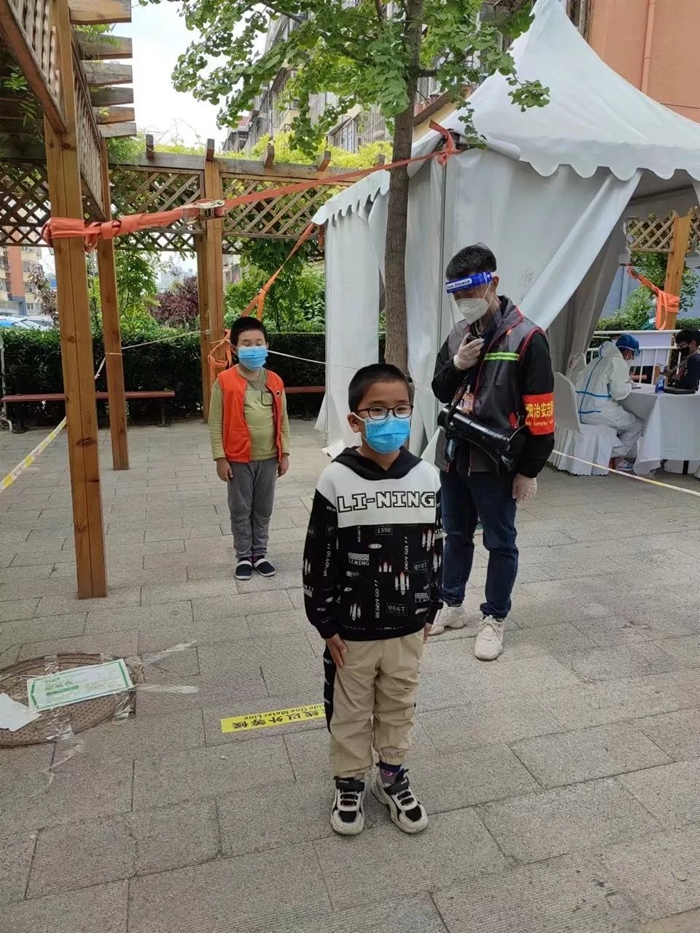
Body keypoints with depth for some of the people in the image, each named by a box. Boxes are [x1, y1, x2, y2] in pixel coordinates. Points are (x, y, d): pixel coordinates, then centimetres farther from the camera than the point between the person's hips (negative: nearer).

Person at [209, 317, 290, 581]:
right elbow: (216, 423, -6)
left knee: (263, 509, 13)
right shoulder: (224, 381, -8)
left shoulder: (275, 381, 2)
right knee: (240, 510, 8)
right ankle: (243, 557, 23)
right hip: (238, 458, -3)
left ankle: (260, 554, 28)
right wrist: (220, 458, -9)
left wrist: (284, 454, 6)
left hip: (268, 458, 3)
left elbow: (282, 420, 8)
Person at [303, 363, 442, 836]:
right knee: (350, 712, 17)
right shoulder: (336, 482, -16)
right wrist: (326, 624, -8)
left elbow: (435, 549, 4)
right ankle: (350, 784, 40)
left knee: (399, 707, 21)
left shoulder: (427, 477, -6)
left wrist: (430, 610, 8)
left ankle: (393, 776, 44)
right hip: (351, 630, -2)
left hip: (407, 627, 3)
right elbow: (319, 559, -11)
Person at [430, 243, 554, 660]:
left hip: (496, 463, -6)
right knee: (456, 535, 18)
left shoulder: (527, 338, -14)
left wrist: (530, 471, -13)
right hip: (454, 457, 7)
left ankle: (495, 620, 25)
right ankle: (453, 607, 35)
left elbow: (539, 413, -14)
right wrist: (456, 365, -8)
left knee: (500, 543, 8)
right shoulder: (458, 334, 7)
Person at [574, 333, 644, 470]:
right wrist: (629, 383, 7)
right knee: (637, 424, 8)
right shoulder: (618, 362, -7)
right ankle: (616, 457, 12)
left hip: (581, 411, 9)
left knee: (627, 419, 29)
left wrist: (626, 380, 23)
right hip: (597, 412, -9)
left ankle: (617, 454, 21)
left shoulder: (598, 360, 21)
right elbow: (619, 393, -12)